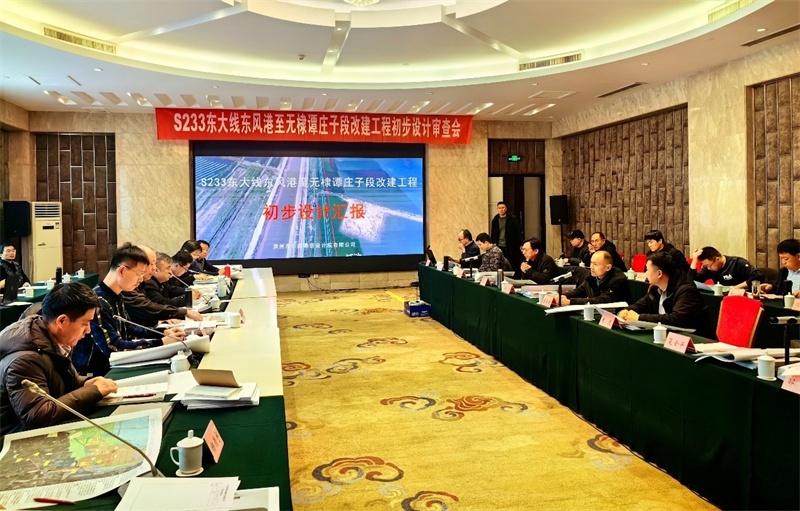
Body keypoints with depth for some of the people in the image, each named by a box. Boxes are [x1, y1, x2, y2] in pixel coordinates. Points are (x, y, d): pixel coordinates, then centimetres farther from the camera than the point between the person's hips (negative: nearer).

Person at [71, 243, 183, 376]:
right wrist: (161, 342, -24)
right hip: (94, 373, -8)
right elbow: (113, 348, -27)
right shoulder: (97, 301, -22)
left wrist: (163, 332, 4)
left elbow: (128, 330, 18)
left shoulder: (116, 297, 6)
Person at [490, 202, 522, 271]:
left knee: (512, 266, 1)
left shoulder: (513, 219, -2)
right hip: (499, 247, 3)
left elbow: (518, 233, -3)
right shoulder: (495, 220, 8)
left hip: (510, 248, -3)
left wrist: (519, 246, -9)